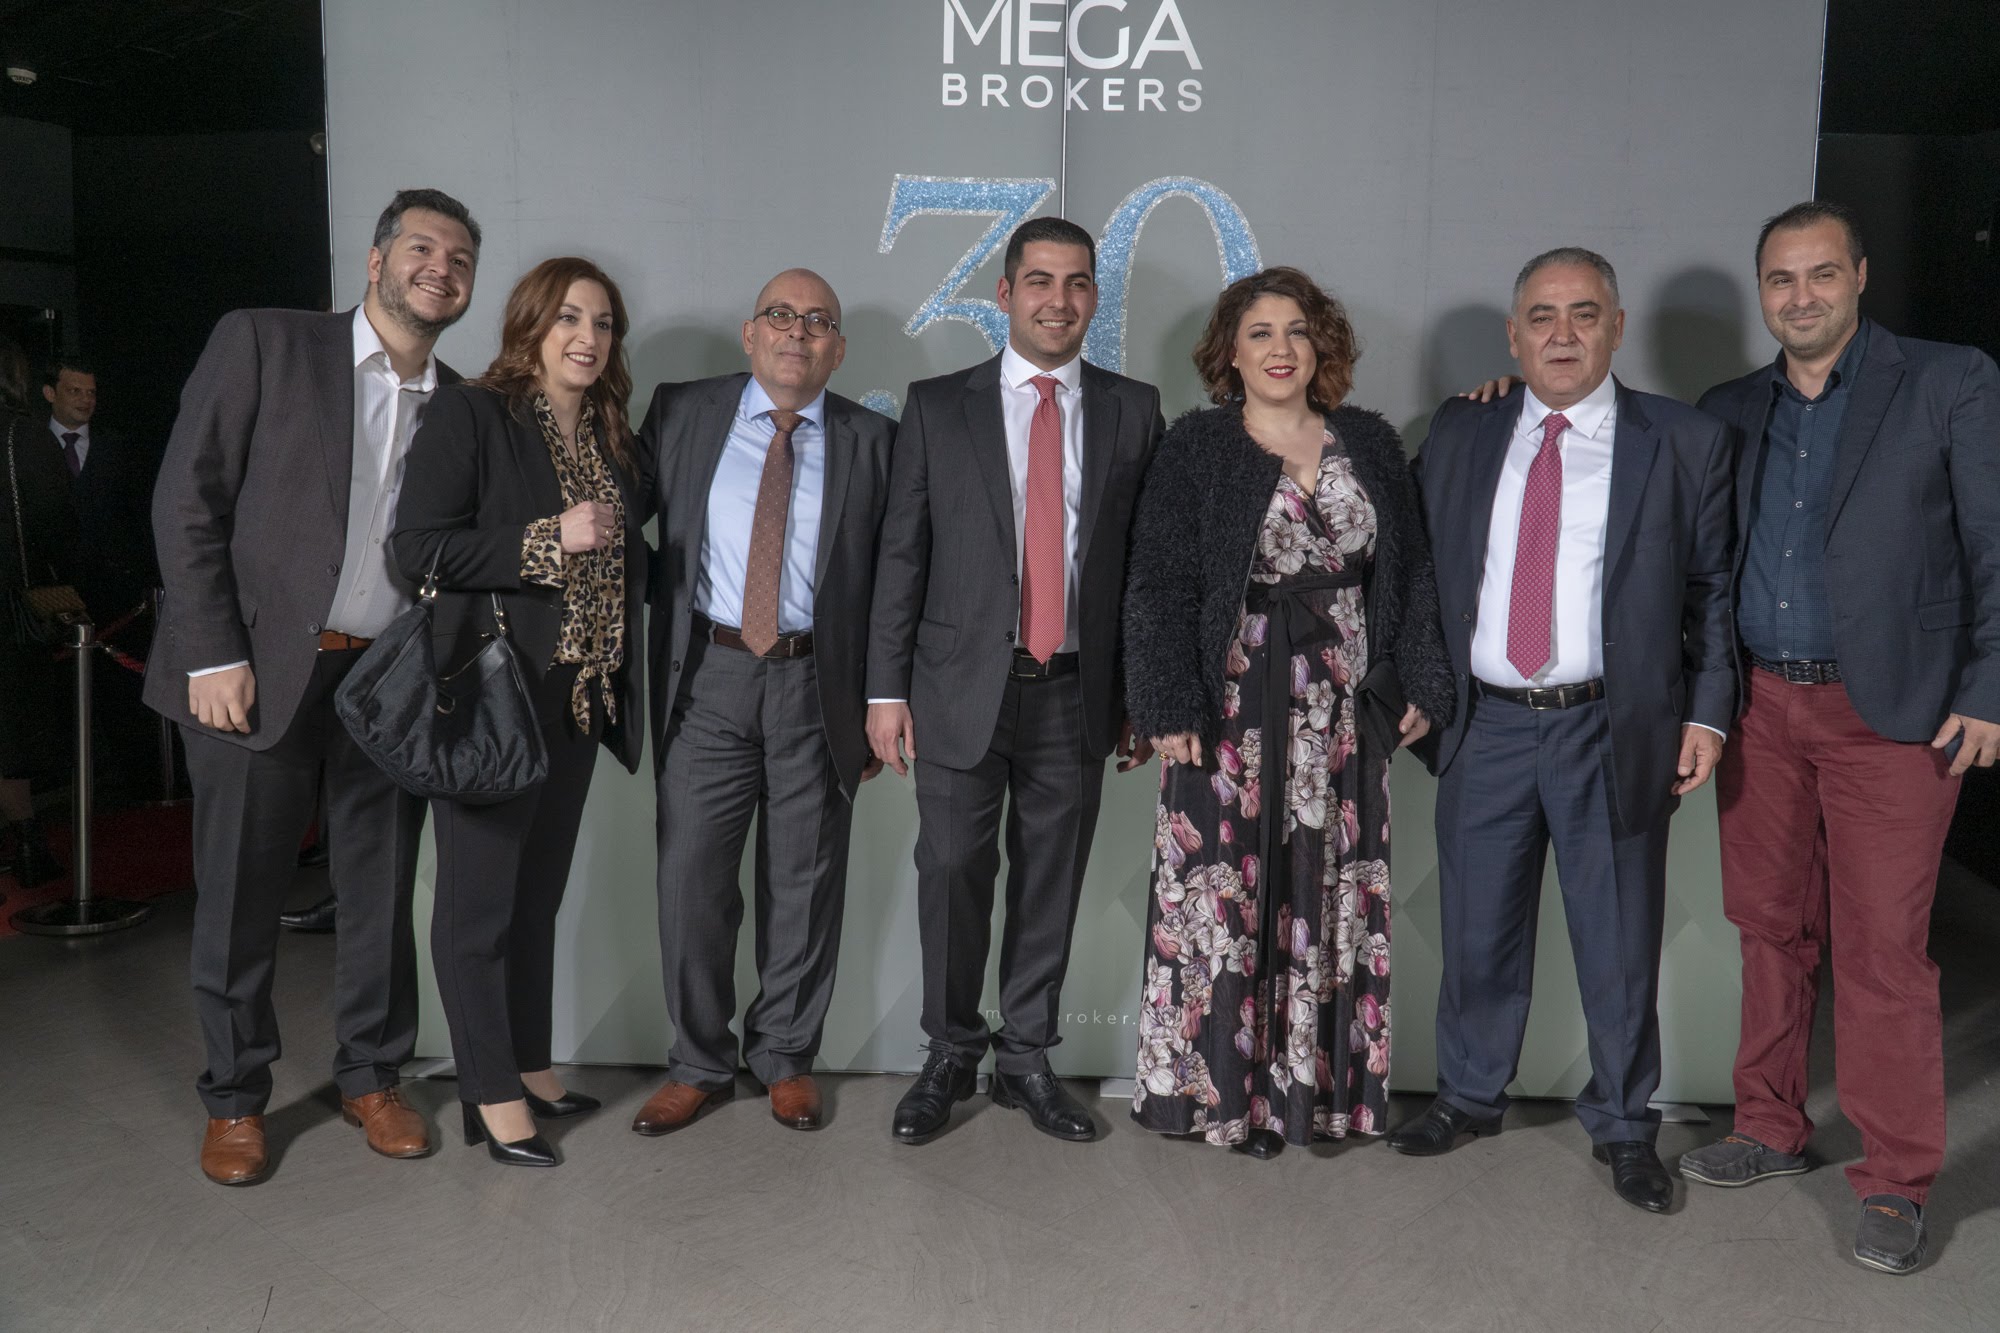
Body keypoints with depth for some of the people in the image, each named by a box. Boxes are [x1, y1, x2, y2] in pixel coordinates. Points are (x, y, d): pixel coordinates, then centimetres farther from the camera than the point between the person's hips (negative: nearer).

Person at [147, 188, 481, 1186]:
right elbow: (187, 501, -5)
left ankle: (371, 1077, 27)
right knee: (241, 890, 6)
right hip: (259, 668, -3)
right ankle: (235, 1098, 24)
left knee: (383, 888, 9)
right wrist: (213, 657, -10)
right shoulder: (263, 344, -2)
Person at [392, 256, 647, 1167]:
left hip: (577, 699, 7)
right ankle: (492, 1093, 14)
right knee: (480, 896, 2)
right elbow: (419, 549, -14)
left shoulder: (610, 442, 14)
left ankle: (530, 1064, 28)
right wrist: (548, 539, -18)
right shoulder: (470, 416, -6)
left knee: (540, 891, 15)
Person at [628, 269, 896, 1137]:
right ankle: (699, 1064, 22)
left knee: (805, 884, 9)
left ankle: (785, 1057, 28)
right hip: (707, 676, 0)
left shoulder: (870, 440, 4)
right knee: (690, 878, 3)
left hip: (817, 683, 0)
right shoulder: (682, 414, 6)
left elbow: (889, 582, 3)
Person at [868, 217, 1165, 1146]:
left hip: (1076, 690, 1)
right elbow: (901, 553, 3)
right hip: (962, 684, -1)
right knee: (952, 873, 2)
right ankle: (950, 1058, 22)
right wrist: (887, 688, -2)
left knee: (1052, 884, 9)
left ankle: (1025, 1059, 25)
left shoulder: (1133, 410, 7)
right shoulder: (937, 407, 4)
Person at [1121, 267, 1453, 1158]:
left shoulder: (1369, 445, 9)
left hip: (1342, 707, 4)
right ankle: (1216, 1081, 14)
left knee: (1333, 897, 8)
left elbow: (1410, 572, 11)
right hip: (1234, 706, -3)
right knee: (1222, 891, 0)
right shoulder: (1196, 449, -2)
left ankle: (1317, 1078, 21)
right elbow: (1161, 585, -6)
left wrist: (1419, 684, 4)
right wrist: (1170, 708, -13)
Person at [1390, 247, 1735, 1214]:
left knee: (1620, 939, 8)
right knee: (1477, 930, 13)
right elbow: (1418, 567, 10)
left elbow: (1714, 589, 3)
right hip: (1485, 726, 2)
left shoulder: (1685, 444, 1)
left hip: (1614, 730, -2)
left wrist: (1706, 713, -4)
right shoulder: (1458, 436, 7)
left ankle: (1623, 1127, 28)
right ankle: (1469, 1095, 33)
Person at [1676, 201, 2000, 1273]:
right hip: (1758, 705, 4)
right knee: (1771, 929, 12)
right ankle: (1771, 1132, 27)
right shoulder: (1730, 411, 10)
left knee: (1883, 950, -1)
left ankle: (1893, 1182, 13)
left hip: (1890, 715, -4)